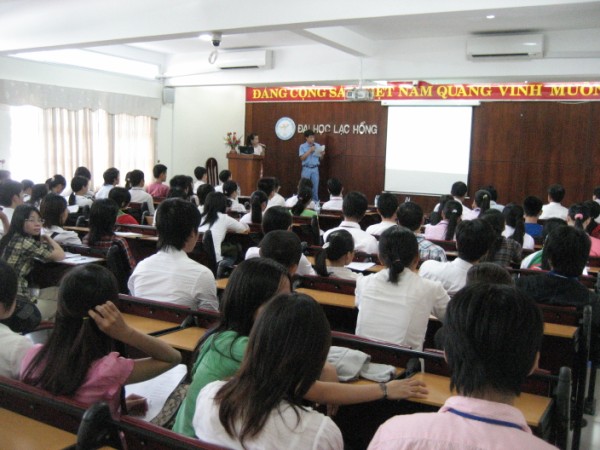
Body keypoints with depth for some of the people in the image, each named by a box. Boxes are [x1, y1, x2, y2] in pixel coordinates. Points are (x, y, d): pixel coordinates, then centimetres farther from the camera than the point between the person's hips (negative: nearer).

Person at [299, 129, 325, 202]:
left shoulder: (318, 146, 5)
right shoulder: (302, 146, -2)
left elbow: (320, 159, 10)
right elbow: (302, 158, -12)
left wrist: (322, 154, -12)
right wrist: (310, 150, -17)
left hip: (315, 169, 2)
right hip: (306, 169, -2)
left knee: (315, 187, 4)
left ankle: (315, 202, 12)